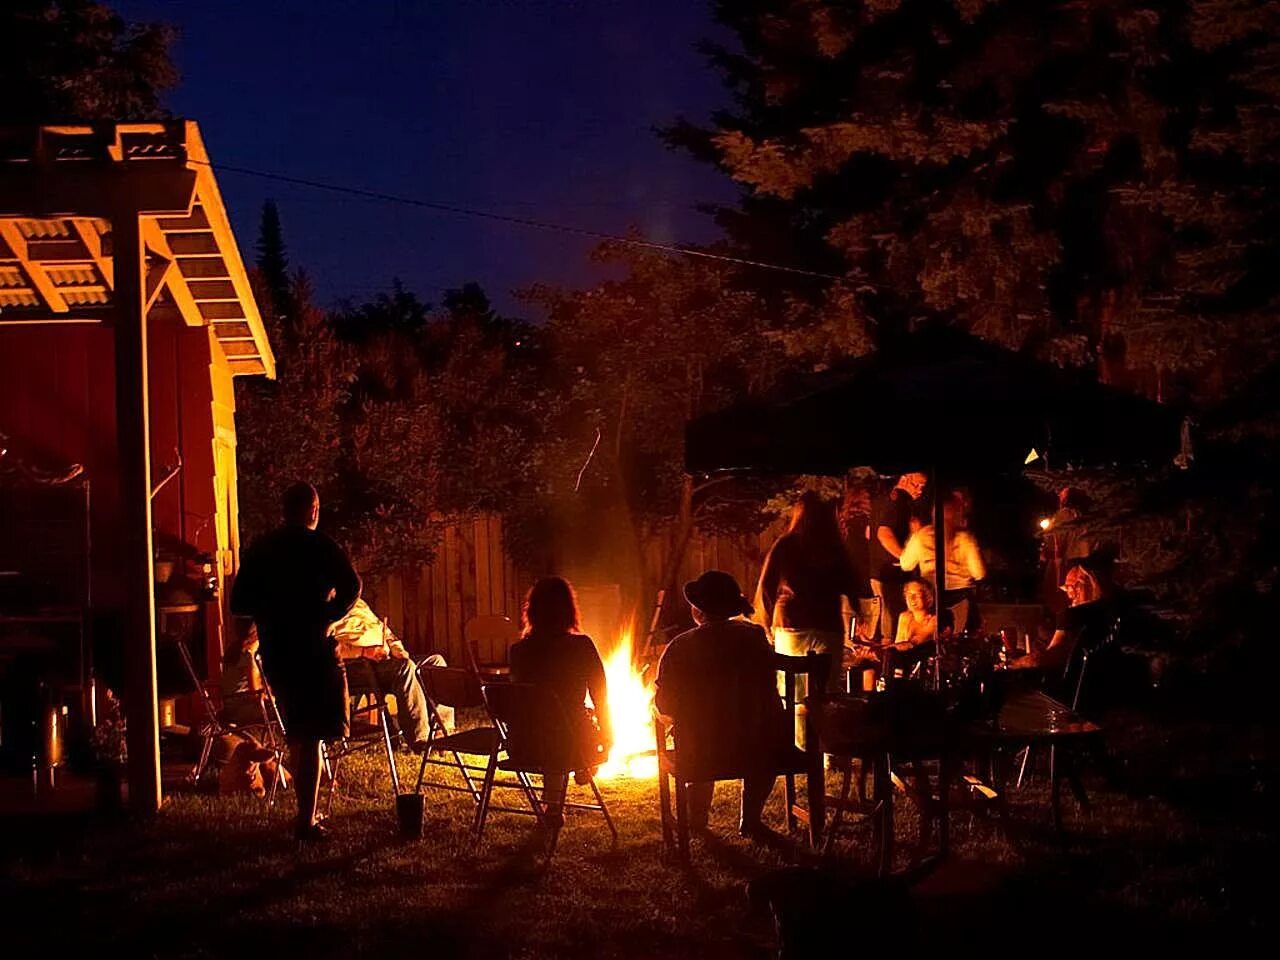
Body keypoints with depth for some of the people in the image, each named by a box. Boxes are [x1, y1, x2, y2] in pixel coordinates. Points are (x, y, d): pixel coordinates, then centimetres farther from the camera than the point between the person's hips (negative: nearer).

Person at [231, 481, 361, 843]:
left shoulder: (259, 550, 9)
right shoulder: (318, 546, -7)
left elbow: (238, 603, 10)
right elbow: (351, 585, -21)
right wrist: (331, 616, -7)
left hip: (275, 651, 6)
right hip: (313, 649, -6)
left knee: (297, 735, 18)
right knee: (312, 738, -4)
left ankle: (307, 812, 25)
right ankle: (306, 821, -8)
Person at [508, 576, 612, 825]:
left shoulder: (519, 650, -7)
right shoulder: (582, 646, -14)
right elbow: (601, 697, -5)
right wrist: (606, 735, 12)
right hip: (573, 743, -3)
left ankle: (553, 804, 36)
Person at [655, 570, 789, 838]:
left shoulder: (679, 648, -9)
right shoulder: (754, 638, -6)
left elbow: (664, 706, -2)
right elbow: (768, 695, 4)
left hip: (696, 755, 1)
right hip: (750, 751, -1)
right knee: (773, 730, 32)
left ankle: (698, 817, 43)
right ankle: (750, 819, 31)